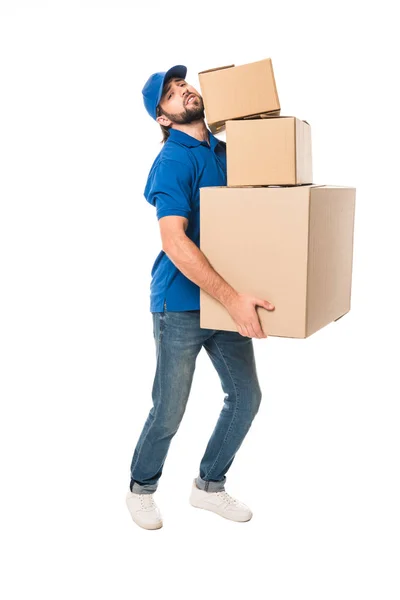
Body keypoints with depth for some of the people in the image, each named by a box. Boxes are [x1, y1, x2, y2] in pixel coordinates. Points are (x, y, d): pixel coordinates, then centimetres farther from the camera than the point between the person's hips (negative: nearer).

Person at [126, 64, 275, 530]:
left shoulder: (224, 150, 9)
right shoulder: (172, 161, -14)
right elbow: (174, 242, -25)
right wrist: (232, 297, -32)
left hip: (225, 300, 7)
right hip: (181, 304, -7)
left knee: (246, 395, 11)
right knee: (169, 411, 5)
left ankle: (209, 486, 32)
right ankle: (141, 490, 32)